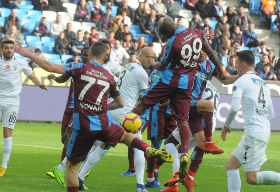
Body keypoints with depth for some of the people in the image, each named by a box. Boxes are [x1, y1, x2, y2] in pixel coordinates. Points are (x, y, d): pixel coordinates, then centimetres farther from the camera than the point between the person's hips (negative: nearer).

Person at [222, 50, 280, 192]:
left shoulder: (241, 81, -4)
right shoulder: (264, 84, 19)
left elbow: (234, 109, -15)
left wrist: (226, 125, 2)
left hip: (253, 133, -8)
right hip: (265, 131, 8)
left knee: (252, 178, -6)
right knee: (231, 165, 13)